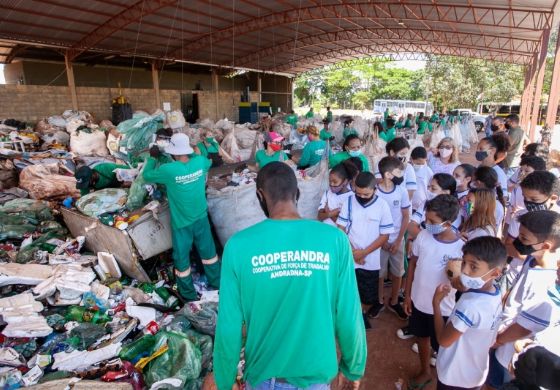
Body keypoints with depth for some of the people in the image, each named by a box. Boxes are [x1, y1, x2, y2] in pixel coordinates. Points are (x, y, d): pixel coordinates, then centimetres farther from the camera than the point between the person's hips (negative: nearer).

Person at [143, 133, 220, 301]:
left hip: (181, 222, -4)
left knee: (182, 257, 14)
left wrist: (153, 157, 10)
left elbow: (147, 175, -4)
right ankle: (216, 282, 38)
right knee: (208, 249, 21)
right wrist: (189, 153, 21)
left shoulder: (168, 170, -23)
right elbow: (209, 162, 15)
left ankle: (189, 294, 28)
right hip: (201, 217, 4)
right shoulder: (200, 161, -12)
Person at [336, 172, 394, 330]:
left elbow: (385, 235, -8)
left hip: (371, 260, 0)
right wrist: (352, 250, -13)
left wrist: (364, 252, -14)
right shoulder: (349, 202, -8)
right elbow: (341, 228, -3)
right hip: (349, 257, 0)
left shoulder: (382, 205, -11)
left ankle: (363, 314, 44)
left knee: (369, 296, 16)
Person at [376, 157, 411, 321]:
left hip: (398, 240, 2)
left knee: (397, 274, 13)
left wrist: (398, 241, -5)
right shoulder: (374, 192, -15)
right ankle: (380, 301, 32)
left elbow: (406, 217, 0)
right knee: (379, 274, 11)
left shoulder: (402, 191, -8)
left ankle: (394, 302, 33)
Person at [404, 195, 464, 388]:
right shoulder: (423, 236, -11)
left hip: (442, 308, -4)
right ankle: (424, 372, 50)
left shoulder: (462, 249, -22)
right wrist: (407, 295, 5)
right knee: (422, 338, 24)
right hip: (418, 301, 4)